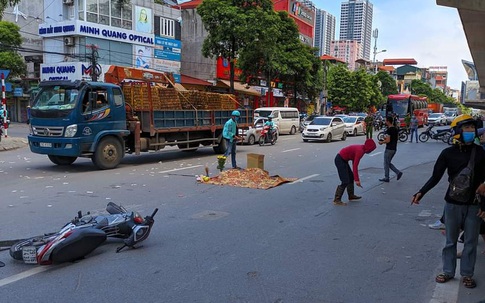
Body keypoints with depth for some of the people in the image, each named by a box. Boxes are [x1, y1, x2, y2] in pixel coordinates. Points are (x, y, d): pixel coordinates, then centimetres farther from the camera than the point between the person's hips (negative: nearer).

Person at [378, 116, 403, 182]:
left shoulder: (389, 130, -19)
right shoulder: (395, 129, 10)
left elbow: (388, 140, -23)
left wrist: (382, 142, -7)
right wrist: (386, 138, 15)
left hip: (389, 149, -9)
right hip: (394, 148, 9)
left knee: (386, 163, 3)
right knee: (388, 163, 18)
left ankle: (386, 178, 11)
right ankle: (398, 172, 7)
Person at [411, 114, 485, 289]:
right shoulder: (448, 153, -5)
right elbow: (435, 177, -5)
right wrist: (421, 193, -19)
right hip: (453, 204, -1)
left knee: (470, 242, 9)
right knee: (451, 240, 10)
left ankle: (467, 274, 24)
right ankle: (448, 271, 24)